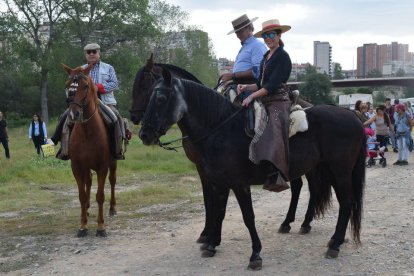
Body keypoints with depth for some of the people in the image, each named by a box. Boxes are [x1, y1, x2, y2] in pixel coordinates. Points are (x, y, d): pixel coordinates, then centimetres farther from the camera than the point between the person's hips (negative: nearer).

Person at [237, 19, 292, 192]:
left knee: (273, 135, -25)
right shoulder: (266, 57, 20)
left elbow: (273, 85, -15)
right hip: (265, 102, 10)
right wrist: (246, 87, 2)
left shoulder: (283, 57, -6)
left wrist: (252, 96, -18)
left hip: (278, 102, -10)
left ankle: (277, 178, -33)